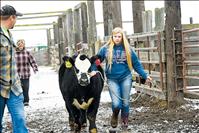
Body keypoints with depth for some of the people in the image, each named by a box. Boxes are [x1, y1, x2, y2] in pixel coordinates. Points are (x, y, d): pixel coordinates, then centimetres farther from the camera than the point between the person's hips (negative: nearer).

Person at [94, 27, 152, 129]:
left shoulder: (127, 49, 1)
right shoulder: (106, 49, -2)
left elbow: (136, 64, 4)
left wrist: (145, 76, 0)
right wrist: (93, 71, -14)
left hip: (126, 78, 1)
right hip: (112, 79, -1)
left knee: (125, 102, 6)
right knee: (116, 103, -10)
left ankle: (124, 121, 29)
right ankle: (115, 116, 24)